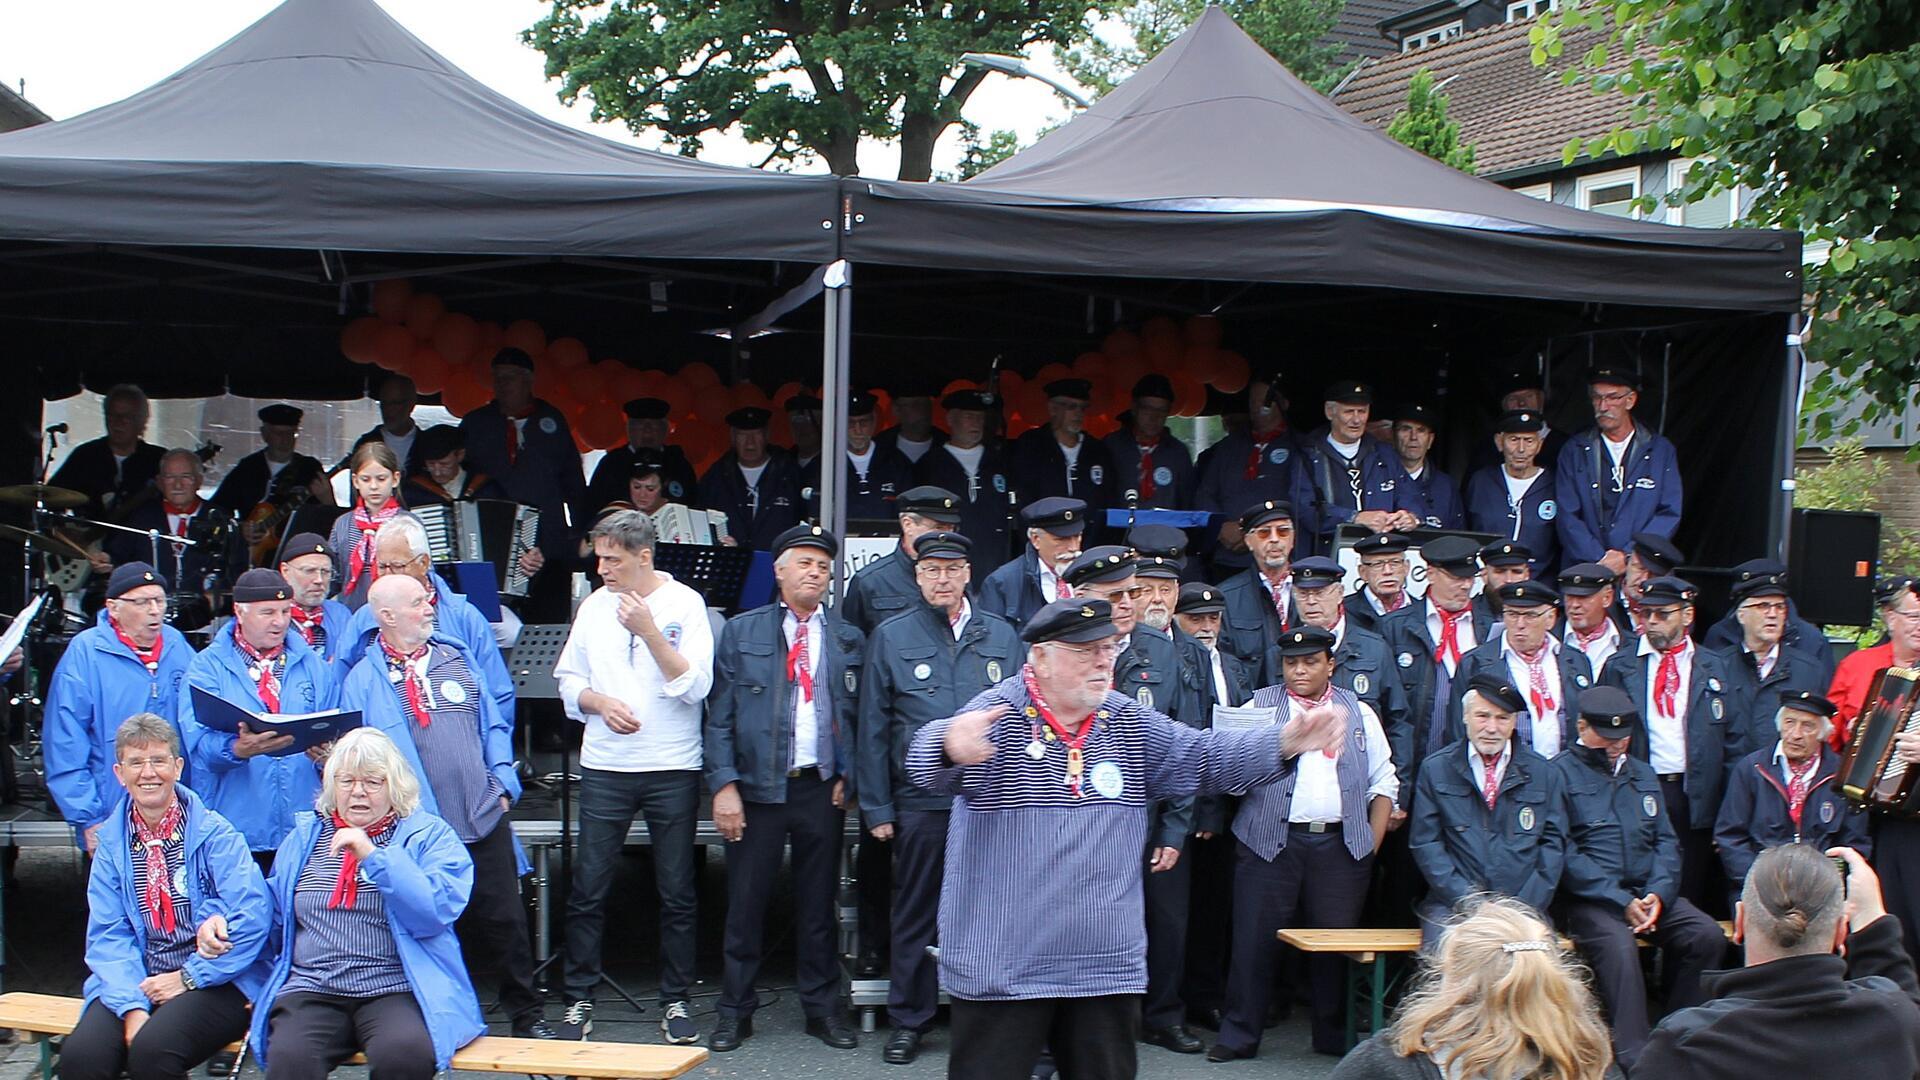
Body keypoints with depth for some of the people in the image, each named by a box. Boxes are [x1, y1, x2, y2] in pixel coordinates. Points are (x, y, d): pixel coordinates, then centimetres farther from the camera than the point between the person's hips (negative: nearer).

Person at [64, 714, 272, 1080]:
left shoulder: (214, 833, -3)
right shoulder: (112, 843, 10)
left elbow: (253, 916, -13)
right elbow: (108, 935, 2)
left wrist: (188, 977, -12)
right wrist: (132, 1006, -13)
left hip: (211, 982, -3)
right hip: (137, 982, 3)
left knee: (152, 1049, -30)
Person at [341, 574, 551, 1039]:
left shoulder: (458, 659, 14)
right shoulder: (364, 679, 2)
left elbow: (494, 725, 17)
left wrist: (502, 783, 5)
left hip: (483, 819, 3)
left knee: (505, 921, 5)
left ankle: (527, 1016, 16)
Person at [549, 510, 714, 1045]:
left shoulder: (685, 604, -3)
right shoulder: (594, 605, 7)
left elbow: (696, 685, -12)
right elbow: (569, 680, 12)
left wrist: (648, 631, -18)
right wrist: (599, 702, -8)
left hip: (673, 769, -2)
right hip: (604, 766, 3)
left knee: (676, 892, 4)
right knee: (587, 890, 1)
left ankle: (676, 1000, 15)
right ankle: (579, 1000, 11)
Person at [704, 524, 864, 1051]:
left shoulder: (848, 641, 9)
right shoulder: (741, 632, 4)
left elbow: (859, 716, 8)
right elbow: (720, 715, 1)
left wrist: (848, 776, -3)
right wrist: (723, 785, -7)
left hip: (822, 790, 1)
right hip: (757, 788, -1)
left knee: (818, 905, 8)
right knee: (746, 903, 3)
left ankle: (823, 1008, 19)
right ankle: (736, 1011, 14)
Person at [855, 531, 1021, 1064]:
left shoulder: (1002, 635, 7)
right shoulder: (890, 637, 4)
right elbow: (873, 727, 4)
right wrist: (876, 807, -1)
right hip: (920, 800, -1)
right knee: (915, 915, 7)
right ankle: (909, 1023, 18)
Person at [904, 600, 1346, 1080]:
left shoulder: (1131, 724, 10)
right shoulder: (997, 715, -9)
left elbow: (1205, 756, 4)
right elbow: (926, 763, -27)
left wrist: (1286, 742, -14)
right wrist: (952, 747, -53)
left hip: (1108, 966, 5)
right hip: (999, 967, -5)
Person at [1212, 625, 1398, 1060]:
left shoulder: (1359, 712, 14)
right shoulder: (1259, 706, 8)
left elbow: (1384, 783, 14)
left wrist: (1372, 844, 5)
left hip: (1341, 844, 2)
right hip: (1272, 841, -1)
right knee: (1255, 938, -2)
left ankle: (1335, 1036, 18)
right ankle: (1239, 1035, 7)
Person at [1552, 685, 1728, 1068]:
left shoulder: (1643, 774, 22)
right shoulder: (1561, 773, 1)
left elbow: (1666, 840, 16)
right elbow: (1565, 853, -8)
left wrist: (1658, 893, -5)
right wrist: (1621, 900, -16)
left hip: (1647, 893, 6)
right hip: (1588, 898, -6)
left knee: (1708, 936, -20)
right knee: (1618, 946, -35)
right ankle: (1634, 1060, -32)